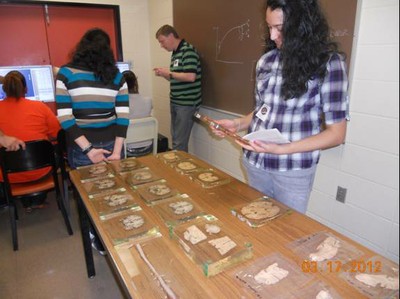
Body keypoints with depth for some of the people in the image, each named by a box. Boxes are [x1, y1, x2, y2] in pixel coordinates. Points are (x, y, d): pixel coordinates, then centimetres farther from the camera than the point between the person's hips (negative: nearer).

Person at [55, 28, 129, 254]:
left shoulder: (65, 74, -5)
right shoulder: (117, 76, -1)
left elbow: (64, 117, -11)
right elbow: (123, 116, -7)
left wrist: (88, 149, -11)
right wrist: (117, 151, -7)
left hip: (81, 147, -1)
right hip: (111, 144, 2)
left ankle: (100, 242, 32)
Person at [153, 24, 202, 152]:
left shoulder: (188, 50, -12)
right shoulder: (175, 53, 15)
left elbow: (190, 76, -24)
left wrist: (169, 73, -13)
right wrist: (163, 74, 4)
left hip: (186, 103, -9)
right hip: (175, 102, 9)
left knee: (180, 142, -4)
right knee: (175, 138, 14)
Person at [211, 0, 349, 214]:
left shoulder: (329, 63, -11)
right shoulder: (266, 60, 2)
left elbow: (336, 134, -11)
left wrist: (281, 149, -22)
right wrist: (237, 124, -5)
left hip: (293, 170, -4)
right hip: (254, 163, 4)